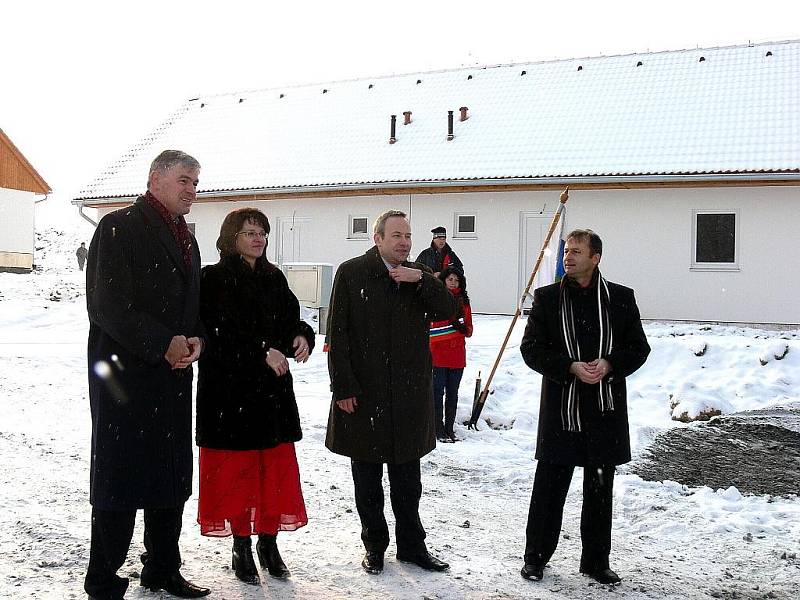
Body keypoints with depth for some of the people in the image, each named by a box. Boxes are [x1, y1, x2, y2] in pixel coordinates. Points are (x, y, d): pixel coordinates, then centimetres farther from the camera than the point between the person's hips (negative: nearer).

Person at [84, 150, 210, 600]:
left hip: (174, 376, 8)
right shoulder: (119, 227, -7)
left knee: (172, 478, 13)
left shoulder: (186, 239, 17)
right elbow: (107, 306, -16)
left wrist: (196, 340, 1)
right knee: (119, 478, 1)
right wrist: (163, 344, -16)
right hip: (126, 374, -7)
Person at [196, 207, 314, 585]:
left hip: (273, 388, 5)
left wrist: (302, 336, -10)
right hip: (228, 389, -5)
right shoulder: (214, 279, -6)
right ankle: (241, 549, 18)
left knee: (276, 468, 8)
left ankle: (268, 542, 24)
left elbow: (291, 320, 13)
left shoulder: (274, 278, 12)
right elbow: (217, 335, -15)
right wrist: (262, 353, -22)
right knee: (236, 469, 3)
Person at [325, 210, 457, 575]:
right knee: (367, 480, 11)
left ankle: (411, 545, 28)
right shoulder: (351, 273, -5)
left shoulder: (419, 276, 8)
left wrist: (421, 280, -16)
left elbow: (448, 311, -4)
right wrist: (343, 387, -11)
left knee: (408, 480, 14)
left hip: (408, 394, 3)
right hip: (363, 394, -3)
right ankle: (374, 545, 27)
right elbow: (337, 334, -7)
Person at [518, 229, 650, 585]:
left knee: (600, 489, 12)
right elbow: (531, 348, -2)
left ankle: (596, 560, 27)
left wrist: (609, 364, -14)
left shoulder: (620, 298, 3)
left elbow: (639, 348, 6)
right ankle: (536, 556, 22)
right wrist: (571, 367, -15)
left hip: (605, 410, 1)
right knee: (549, 486, 6)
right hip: (560, 409, -1)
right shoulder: (547, 298, 1)